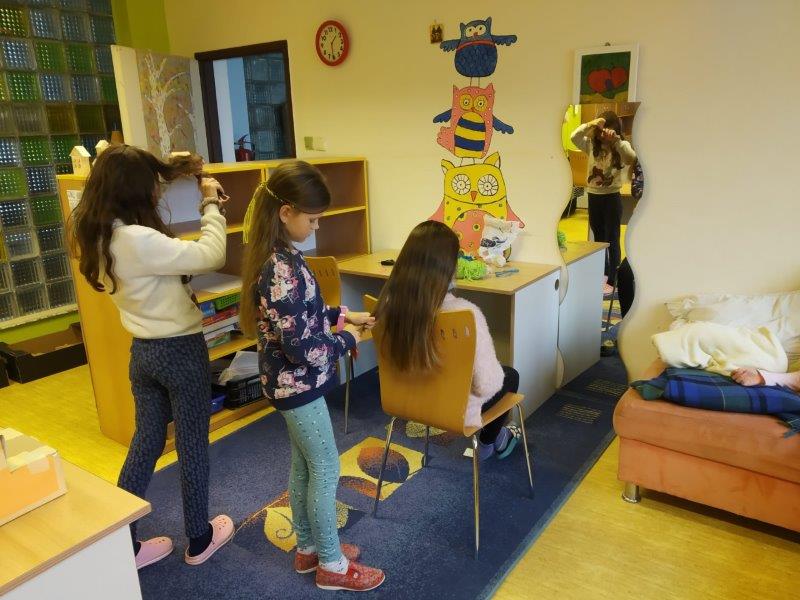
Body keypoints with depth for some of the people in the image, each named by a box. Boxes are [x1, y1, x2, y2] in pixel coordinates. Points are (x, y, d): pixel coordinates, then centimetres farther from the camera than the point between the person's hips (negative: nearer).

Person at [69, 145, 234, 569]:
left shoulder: (100, 235, 0)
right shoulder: (138, 240, -27)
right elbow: (210, 256, -24)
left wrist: (171, 169, 16)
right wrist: (211, 205, -10)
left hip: (143, 351, 8)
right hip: (181, 350, -8)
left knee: (145, 441, 19)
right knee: (192, 445, 10)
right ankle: (199, 540, 29)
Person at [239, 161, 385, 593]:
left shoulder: (274, 256, 2)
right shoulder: (282, 269, -29)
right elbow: (303, 347, -27)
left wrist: (342, 314, 6)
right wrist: (348, 339, -11)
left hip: (291, 380, 10)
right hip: (298, 383, -10)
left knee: (302, 464, 21)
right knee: (326, 468, 6)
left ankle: (308, 548, 39)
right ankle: (332, 564, 25)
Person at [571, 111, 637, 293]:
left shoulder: (621, 147, -7)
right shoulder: (592, 144, 1)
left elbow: (631, 158, -28)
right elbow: (573, 137, -14)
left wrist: (616, 140, -36)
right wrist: (589, 125, -26)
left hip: (612, 198, -4)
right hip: (593, 197, 4)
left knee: (612, 239, 1)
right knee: (598, 238, 17)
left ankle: (611, 281, 9)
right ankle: (604, 273, 34)